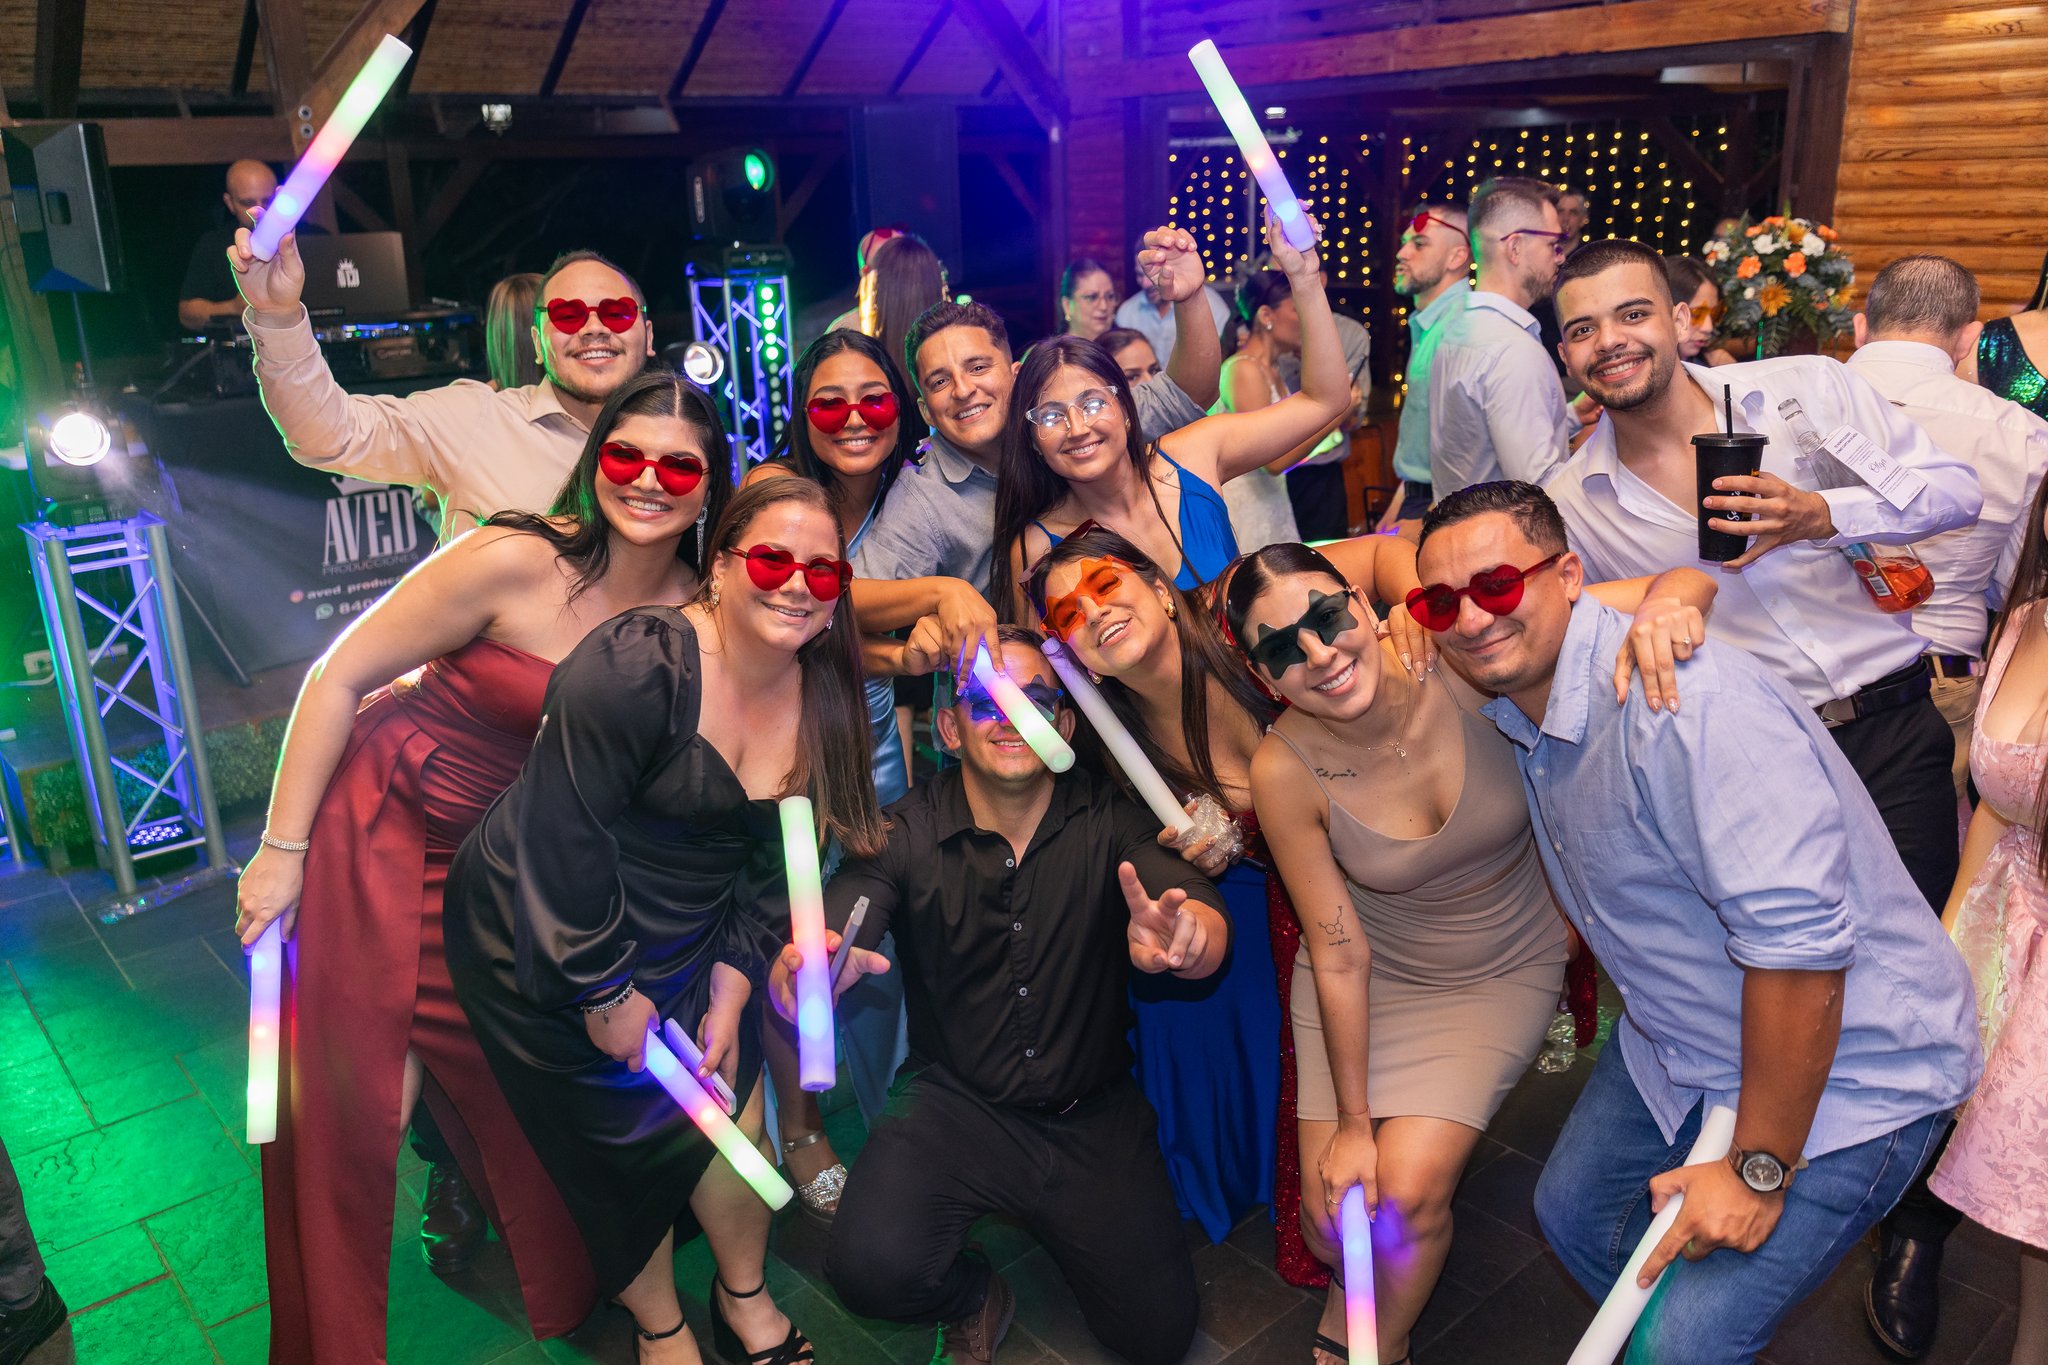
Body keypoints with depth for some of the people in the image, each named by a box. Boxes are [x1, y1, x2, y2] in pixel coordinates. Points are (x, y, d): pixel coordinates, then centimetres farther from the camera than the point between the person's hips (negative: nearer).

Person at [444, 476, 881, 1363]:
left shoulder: (820, 696, -4)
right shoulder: (638, 667, -27)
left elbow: (769, 860, 2)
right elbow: (560, 835, -25)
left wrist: (733, 983, -4)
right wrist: (605, 989, -17)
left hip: (690, 944, 6)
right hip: (543, 941, -5)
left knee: (735, 1118, 4)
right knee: (628, 1143, 7)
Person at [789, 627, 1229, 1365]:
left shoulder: (1110, 820, -11)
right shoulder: (907, 832, -11)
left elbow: (1208, 927, -24)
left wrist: (1183, 939, -51)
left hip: (1094, 1117, 1)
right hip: (954, 1103, -1)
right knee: (869, 1269, -24)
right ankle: (974, 1299, 14)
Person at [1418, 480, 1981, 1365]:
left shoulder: (1686, 703, -33)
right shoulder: (1519, 703, -2)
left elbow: (1799, 943, -33)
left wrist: (1758, 1170, -25)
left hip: (1847, 1070, -8)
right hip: (1680, 1044, 8)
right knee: (1574, 1216, 19)